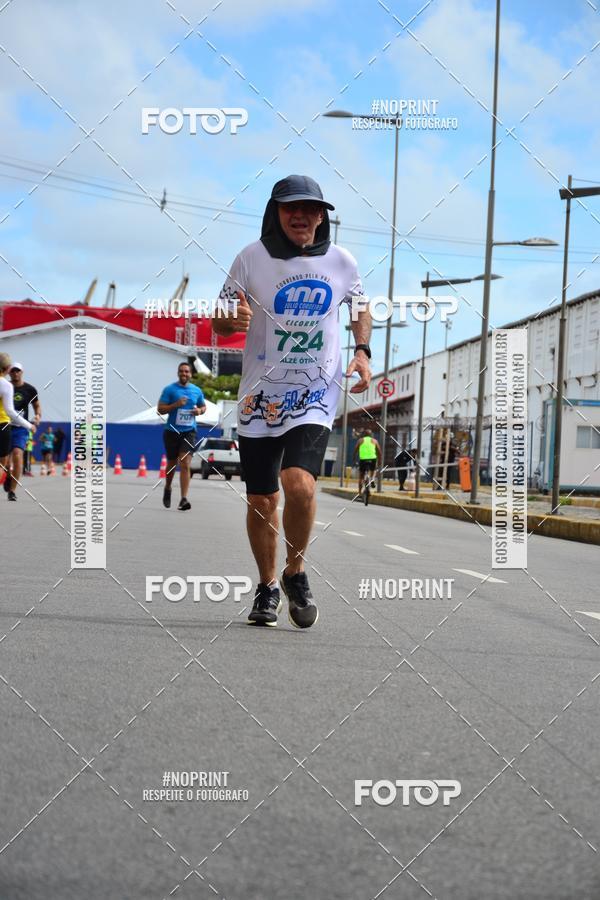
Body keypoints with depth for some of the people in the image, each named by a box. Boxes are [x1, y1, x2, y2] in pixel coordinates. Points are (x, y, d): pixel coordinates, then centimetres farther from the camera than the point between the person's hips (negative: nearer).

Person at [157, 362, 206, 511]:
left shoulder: (196, 390, 6)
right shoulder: (169, 389, -3)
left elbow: (203, 406, 21)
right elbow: (160, 409, -6)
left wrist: (200, 411, -2)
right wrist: (176, 405, -20)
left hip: (189, 431, 1)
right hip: (172, 431, -1)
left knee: (185, 464, -13)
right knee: (172, 463, 14)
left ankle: (184, 499, -17)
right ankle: (167, 488, 42)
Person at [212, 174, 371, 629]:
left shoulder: (341, 262, 0)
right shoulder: (252, 258, -5)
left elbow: (360, 307, 19)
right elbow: (219, 322, 0)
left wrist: (363, 351, 3)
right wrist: (232, 321, -24)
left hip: (316, 394, -1)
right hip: (260, 395, 1)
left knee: (300, 485, -21)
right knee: (261, 500, 6)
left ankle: (296, 573, 4)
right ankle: (267, 588, 27)